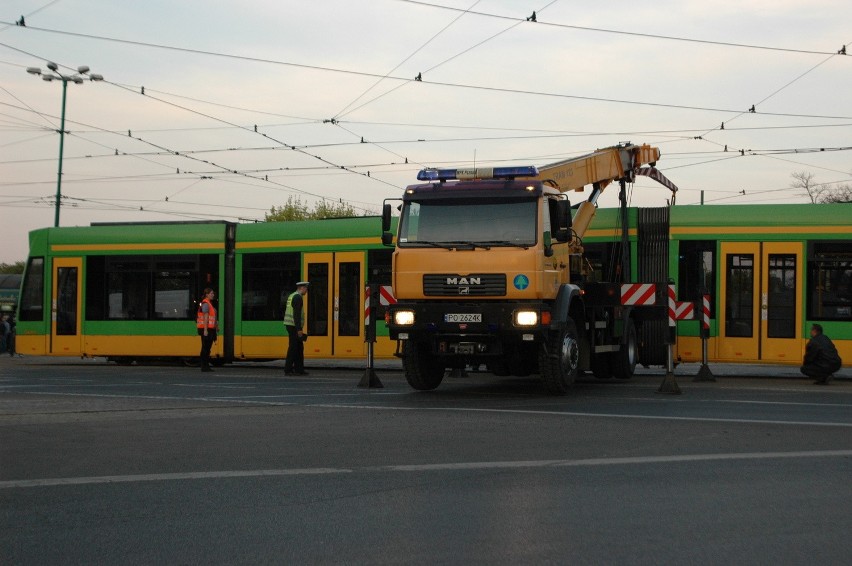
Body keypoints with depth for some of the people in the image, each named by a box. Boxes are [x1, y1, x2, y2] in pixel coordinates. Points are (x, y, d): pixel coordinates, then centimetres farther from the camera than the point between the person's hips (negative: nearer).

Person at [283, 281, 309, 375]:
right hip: (294, 326, -10)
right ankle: (288, 370, -5)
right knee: (293, 348, -6)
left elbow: (286, 311, 22)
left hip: (289, 325, 10)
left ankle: (299, 369, 13)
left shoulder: (291, 296, 17)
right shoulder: (298, 297, -14)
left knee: (299, 347, 12)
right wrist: (299, 329, -22)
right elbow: (297, 314, -21)